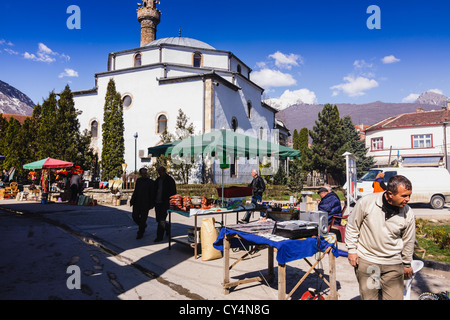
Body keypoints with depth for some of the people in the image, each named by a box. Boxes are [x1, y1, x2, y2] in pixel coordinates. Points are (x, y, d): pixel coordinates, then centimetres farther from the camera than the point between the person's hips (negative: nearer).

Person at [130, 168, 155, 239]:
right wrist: (132, 200, 11)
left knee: (143, 218, -1)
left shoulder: (151, 182, -4)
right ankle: (143, 225, 29)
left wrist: (152, 204, -10)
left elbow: (152, 194, -6)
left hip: (145, 204, -4)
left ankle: (140, 233, 14)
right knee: (134, 216, 1)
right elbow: (135, 191, 17)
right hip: (137, 202, 5)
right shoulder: (138, 180, 11)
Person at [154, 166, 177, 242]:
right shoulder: (158, 180, 13)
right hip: (157, 202, 6)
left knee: (161, 220, -9)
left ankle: (159, 236, -2)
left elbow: (173, 193, -5)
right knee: (158, 219, 11)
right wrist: (153, 201, 13)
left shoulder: (170, 180, -4)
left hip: (165, 203, -6)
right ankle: (167, 227, 36)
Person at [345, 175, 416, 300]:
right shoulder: (366, 202, -14)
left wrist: (407, 264, 19)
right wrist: (352, 250, -2)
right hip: (366, 261, -2)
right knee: (368, 297, 8)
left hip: (393, 264, 2)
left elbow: (409, 241, 10)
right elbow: (352, 226, -2)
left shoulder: (408, 214, -5)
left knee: (394, 297, 6)